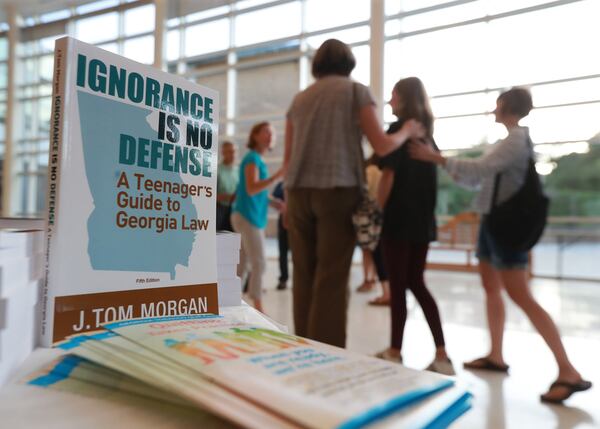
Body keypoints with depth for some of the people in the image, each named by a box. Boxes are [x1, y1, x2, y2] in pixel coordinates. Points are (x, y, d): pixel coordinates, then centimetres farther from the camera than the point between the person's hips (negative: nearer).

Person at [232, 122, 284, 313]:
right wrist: (277, 175, -27)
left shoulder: (259, 160, 18)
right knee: (259, 263, -10)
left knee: (243, 265, 11)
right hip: (247, 216, -9)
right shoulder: (252, 158, -9)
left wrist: (278, 204, 14)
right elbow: (251, 189, -23)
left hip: (254, 217, 9)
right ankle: (258, 308, -6)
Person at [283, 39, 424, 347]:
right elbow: (382, 146, 0)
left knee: (304, 277, 6)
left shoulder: (299, 99, 19)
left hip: (299, 193, 4)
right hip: (337, 190, -4)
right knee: (332, 279, -4)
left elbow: (287, 159, 17)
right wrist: (408, 131, 19)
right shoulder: (356, 90, 7)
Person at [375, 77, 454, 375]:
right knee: (416, 283, 12)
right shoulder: (426, 133, 15)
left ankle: (395, 352, 12)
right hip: (423, 219, 7)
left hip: (399, 219, -7)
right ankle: (441, 354, 9)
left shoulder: (398, 129, -7)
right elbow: (430, 177, 17)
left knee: (397, 286, 2)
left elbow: (388, 175, -14)